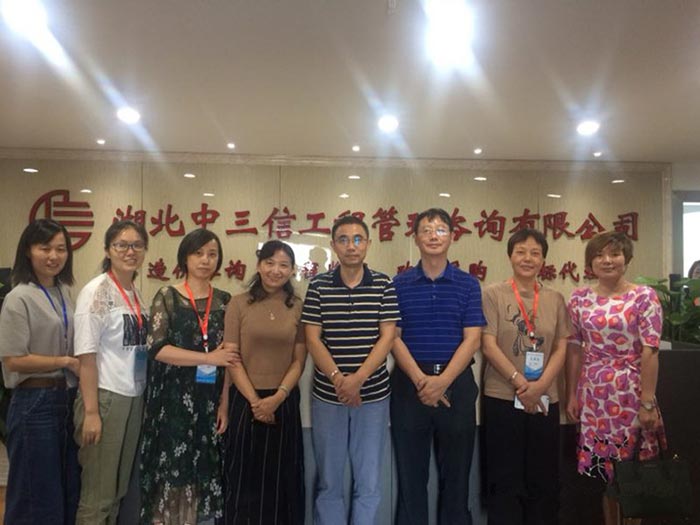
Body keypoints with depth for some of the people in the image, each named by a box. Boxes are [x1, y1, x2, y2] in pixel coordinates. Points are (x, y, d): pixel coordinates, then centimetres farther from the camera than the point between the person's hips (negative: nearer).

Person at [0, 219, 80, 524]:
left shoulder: (64, 293, 8)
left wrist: (79, 365, 1)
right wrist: (66, 362, -12)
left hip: (66, 399, 7)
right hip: (35, 403, -7)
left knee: (70, 492, 16)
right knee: (37, 496, 7)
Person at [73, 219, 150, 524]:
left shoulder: (137, 294, 9)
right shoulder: (96, 291, -11)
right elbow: (86, 355, -15)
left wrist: (140, 392, 9)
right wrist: (90, 411, -17)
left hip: (134, 397, 7)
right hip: (106, 396, -7)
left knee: (120, 488, 16)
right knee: (98, 493, 4)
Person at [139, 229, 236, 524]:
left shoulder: (225, 301, 7)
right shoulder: (167, 297, -1)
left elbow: (229, 357, 7)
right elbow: (157, 348, -12)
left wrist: (225, 404, -1)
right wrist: (208, 358, -14)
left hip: (209, 402, 3)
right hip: (173, 399, -2)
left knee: (198, 473, 9)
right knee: (169, 472, 2)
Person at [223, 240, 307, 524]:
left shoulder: (298, 307, 1)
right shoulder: (239, 304, -2)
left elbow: (299, 361, -1)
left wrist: (277, 397, -13)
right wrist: (254, 400, -12)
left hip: (285, 401, 1)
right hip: (245, 400, -1)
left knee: (281, 477, 13)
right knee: (245, 476, 11)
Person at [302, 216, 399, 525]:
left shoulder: (384, 285, -1)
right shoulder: (318, 286, 0)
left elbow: (387, 337, -6)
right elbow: (312, 339, -4)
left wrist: (358, 379, -16)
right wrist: (338, 378, -16)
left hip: (373, 394, 0)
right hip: (327, 395, 0)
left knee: (368, 482, 9)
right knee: (328, 482, 12)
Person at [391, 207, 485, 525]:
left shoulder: (468, 284, 3)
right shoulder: (399, 284, 3)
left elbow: (472, 339, -3)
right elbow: (393, 337, -2)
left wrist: (443, 381, -14)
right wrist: (420, 379, -14)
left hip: (456, 382, 0)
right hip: (409, 382, 0)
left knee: (456, 471, 11)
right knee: (410, 471, 10)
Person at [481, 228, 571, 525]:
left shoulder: (555, 299, 8)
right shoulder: (493, 294, -3)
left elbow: (561, 349, 4)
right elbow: (488, 345, -9)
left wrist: (541, 385, -11)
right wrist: (519, 382, -16)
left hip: (545, 399, 3)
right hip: (502, 397, -3)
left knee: (544, 478, 12)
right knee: (505, 479, 4)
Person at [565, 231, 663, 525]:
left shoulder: (644, 297, -5)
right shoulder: (579, 299, 4)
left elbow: (650, 352, -9)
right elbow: (574, 349, 6)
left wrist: (648, 402, -12)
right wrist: (571, 395, 4)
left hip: (630, 393, -3)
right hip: (593, 394, 3)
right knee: (603, 468, 12)